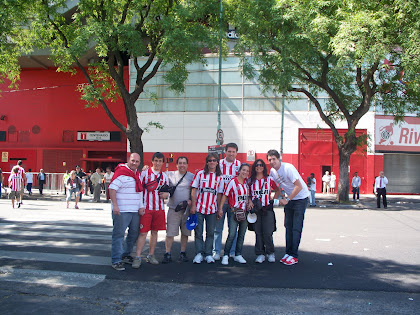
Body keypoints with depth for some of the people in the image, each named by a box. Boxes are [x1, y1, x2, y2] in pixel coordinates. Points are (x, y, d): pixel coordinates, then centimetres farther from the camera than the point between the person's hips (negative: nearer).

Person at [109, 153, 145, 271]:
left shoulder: (137, 174, 15)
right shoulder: (121, 172, -11)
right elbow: (112, 188, -16)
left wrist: (141, 206, 14)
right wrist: (115, 205, -22)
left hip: (135, 210, 9)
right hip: (121, 211, -9)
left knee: (134, 233, 15)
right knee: (119, 235, -5)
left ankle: (125, 255, 29)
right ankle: (116, 260, 0)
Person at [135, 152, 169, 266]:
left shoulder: (164, 176, 11)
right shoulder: (144, 173, -1)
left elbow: (168, 190, 21)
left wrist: (166, 194, -3)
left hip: (159, 208, 4)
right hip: (146, 208, -4)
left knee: (155, 232, 10)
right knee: (143, 232, -5)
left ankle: (151, 255, 20)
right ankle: (137, 257, -1)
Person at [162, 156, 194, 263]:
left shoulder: (192, 176, 7)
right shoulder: (170, 174, 7)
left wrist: (191, 200, -8)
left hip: (187, 209, 1)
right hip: (173, 208, -1)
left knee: (185, 232, 7)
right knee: (170, 232, -4)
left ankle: (183, 253, 19)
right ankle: (167, 254, 3)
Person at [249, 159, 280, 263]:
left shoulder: (269, 179, 4)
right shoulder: (251, 180, 6)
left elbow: (278, 190, 15)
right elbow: (247, 194, 14)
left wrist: (273, 199, 3)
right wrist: (249, 201, -4)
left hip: (267, 209, -1)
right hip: (255, 209, 1)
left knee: (267, 233, -6)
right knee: (258, 232, 2)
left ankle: (270, 253, 12)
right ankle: (260, 254, 12)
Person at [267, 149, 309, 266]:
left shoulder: (288, 168, -23)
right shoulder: (272, 171, 0)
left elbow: (299, 187, -25)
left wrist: (287, 199, -20)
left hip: (301, 198, -7)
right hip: (289, 199, 8)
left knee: (296, 228, -8)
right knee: (288, 226, 9)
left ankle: (293, 256, -5)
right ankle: (288, 252, 16)